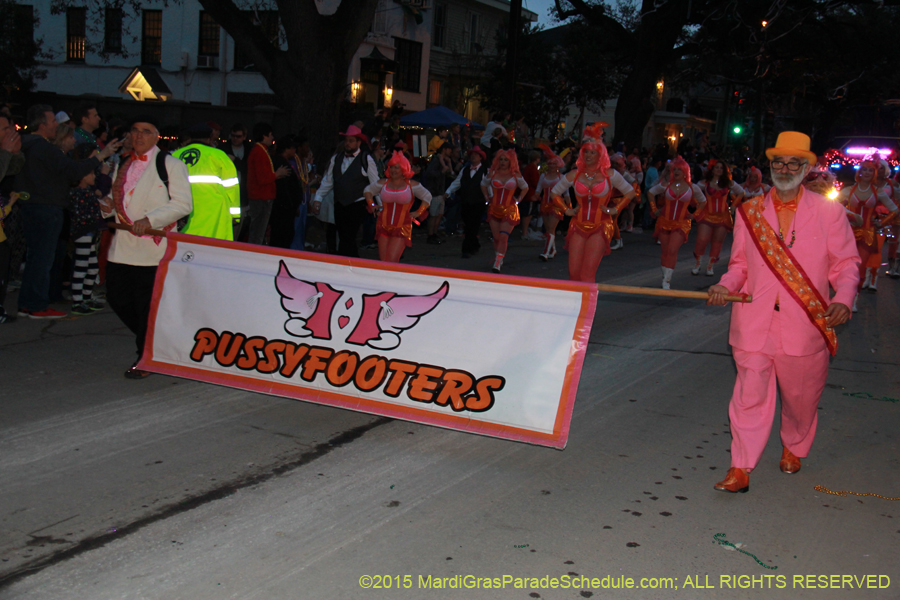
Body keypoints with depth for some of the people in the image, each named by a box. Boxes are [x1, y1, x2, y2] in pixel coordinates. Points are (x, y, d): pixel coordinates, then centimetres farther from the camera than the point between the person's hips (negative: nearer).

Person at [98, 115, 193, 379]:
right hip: (122, 247, 7)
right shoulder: (122, 165, 17)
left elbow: (183, 204, -11)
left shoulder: (171, 165, -4)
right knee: (117, 297, 8)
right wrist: (108, 206, 4)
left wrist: (149, 220, -19)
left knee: (147, 304, -2)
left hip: (153, 246, -7)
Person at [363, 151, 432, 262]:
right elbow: (368, 190, 25)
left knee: (392, 261, -16)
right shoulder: (383, 183, 6)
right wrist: (371, 205, 13)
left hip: (402, 229, -3)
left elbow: (427, 197, 13)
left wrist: (418, 213, 5)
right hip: (383, 227, 3)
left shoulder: (412, 185, 0)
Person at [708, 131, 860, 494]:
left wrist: (843, 299, -14)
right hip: (755, 324, 0)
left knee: (801, 396, 14)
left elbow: (846, 263, 4)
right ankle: (740, 470, 2)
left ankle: (793, 448, 41)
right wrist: (725, 286, -6)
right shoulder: (749, 212, 7)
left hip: (806, 324, 0)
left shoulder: (828, 212, 2)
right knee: (750, 394, -4)